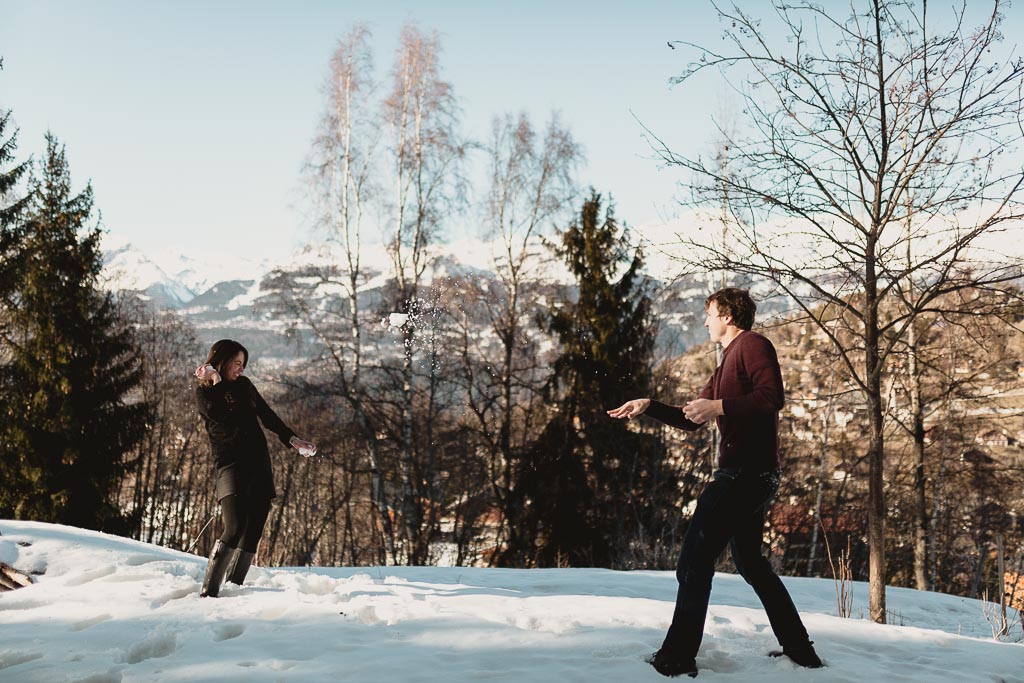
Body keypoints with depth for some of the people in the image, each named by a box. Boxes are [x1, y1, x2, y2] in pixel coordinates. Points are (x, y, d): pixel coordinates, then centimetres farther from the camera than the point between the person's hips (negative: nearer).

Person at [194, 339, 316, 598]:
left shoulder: (244, 384, 16)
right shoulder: (204, 392, 1)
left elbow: (267, 416, 20)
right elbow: (225, 419, -17)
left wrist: (292, 439, 13)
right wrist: (217, 383, -9)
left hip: (260, 465, 6)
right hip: (231, 465, -6)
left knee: (252, 533, 1)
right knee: (234, 529, -21)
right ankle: (208, 592, -17)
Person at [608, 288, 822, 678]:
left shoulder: (752, 345, -5)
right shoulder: (727, 364, 24)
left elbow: (773, 396, -21)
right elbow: (690, 419, 25)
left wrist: (719, 407, -25)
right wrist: (648, 407, 16)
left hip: (745, 472, -11)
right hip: (751, 474, 11)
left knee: (694, 561, -9)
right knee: (751, 562, 19)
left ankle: (678, 659, -6)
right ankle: (800, 651, 26)